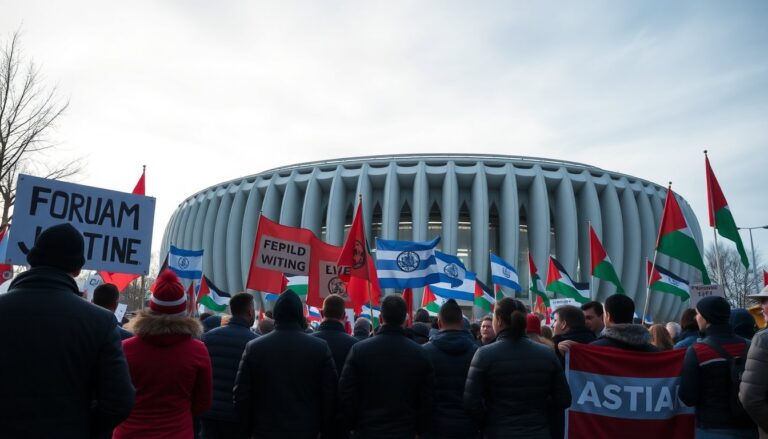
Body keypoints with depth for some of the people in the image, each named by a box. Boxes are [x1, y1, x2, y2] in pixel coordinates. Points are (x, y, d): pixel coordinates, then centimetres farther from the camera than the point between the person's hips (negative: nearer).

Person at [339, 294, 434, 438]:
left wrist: (352, 424, 7)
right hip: (405, 430, 1)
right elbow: (427, 399, -3)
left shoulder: (359, 349, -10)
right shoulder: (421, 353, -6)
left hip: (367, 429, -1)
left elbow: (346, 392, -6)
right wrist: (419, 429, 10)